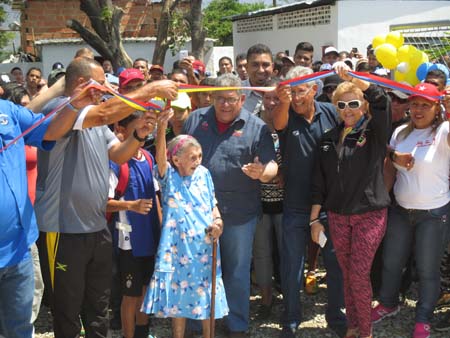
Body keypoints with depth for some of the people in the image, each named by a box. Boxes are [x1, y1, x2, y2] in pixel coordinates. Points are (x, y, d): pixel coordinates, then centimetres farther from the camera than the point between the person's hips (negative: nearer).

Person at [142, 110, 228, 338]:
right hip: (178, 247, -3)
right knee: (178, 296, 9)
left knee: (206, 297, 12)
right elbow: (160, 155, -25)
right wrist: (161, 128, -42)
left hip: (204, 246, 3)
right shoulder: (169, 176, -6)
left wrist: (218, 221, -8)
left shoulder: (203, 175, 4)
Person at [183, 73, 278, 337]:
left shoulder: (256, 127, -6)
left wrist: (262, 172, -31)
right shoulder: (195, 120, 2)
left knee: (237, 272, 11)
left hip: (239, 214, -2)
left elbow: (271, 167, -8)